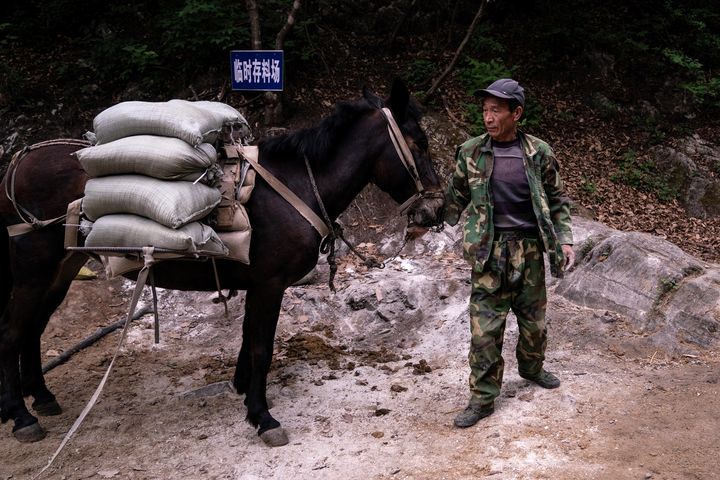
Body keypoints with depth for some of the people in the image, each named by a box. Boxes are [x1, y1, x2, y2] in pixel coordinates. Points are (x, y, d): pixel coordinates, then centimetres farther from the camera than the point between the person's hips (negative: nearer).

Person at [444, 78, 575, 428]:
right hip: (489, 252, -1)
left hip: (530, 251, 1)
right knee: (484, 327, -2)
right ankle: (483, 398, 9)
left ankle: (531, 368, 44)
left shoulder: (538, 153, -2)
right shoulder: (471, 153, -2)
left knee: (534, 319, 17)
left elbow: (556, 201, 6)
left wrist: (564, 239, -2)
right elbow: (455, 200, 8)